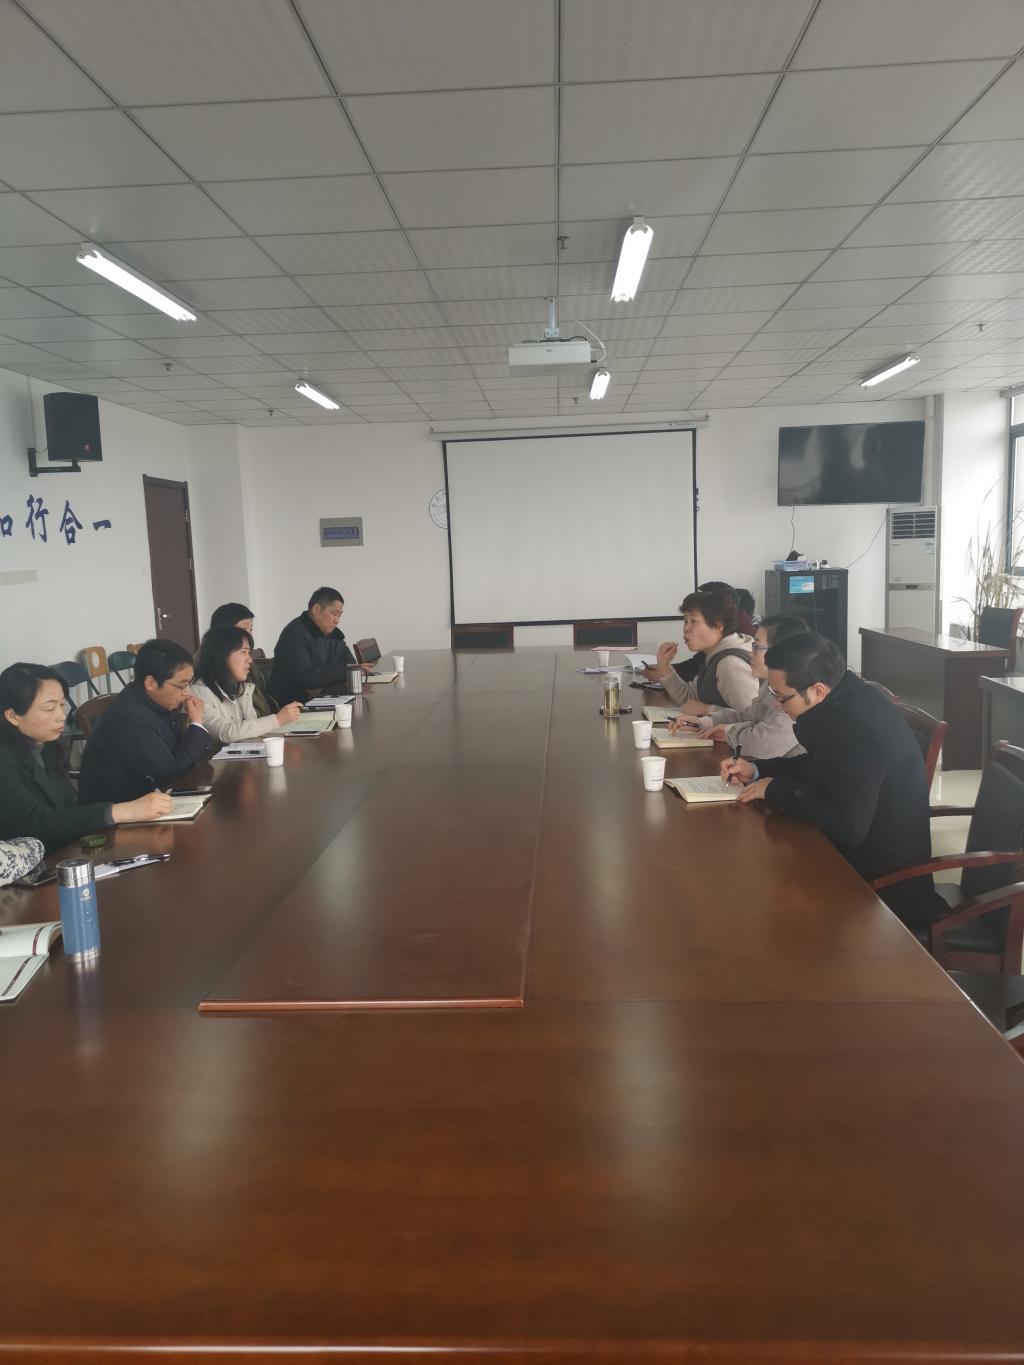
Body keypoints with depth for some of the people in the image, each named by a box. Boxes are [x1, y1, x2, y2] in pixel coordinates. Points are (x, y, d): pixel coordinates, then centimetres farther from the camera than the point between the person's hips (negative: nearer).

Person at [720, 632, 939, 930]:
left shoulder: (859, 732, -31)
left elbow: (847, 826, -35)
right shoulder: (843, 700, -1)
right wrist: (756, 771, 3)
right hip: (864, 852, 9)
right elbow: (818, 765, 16)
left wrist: (775, 790, -22)